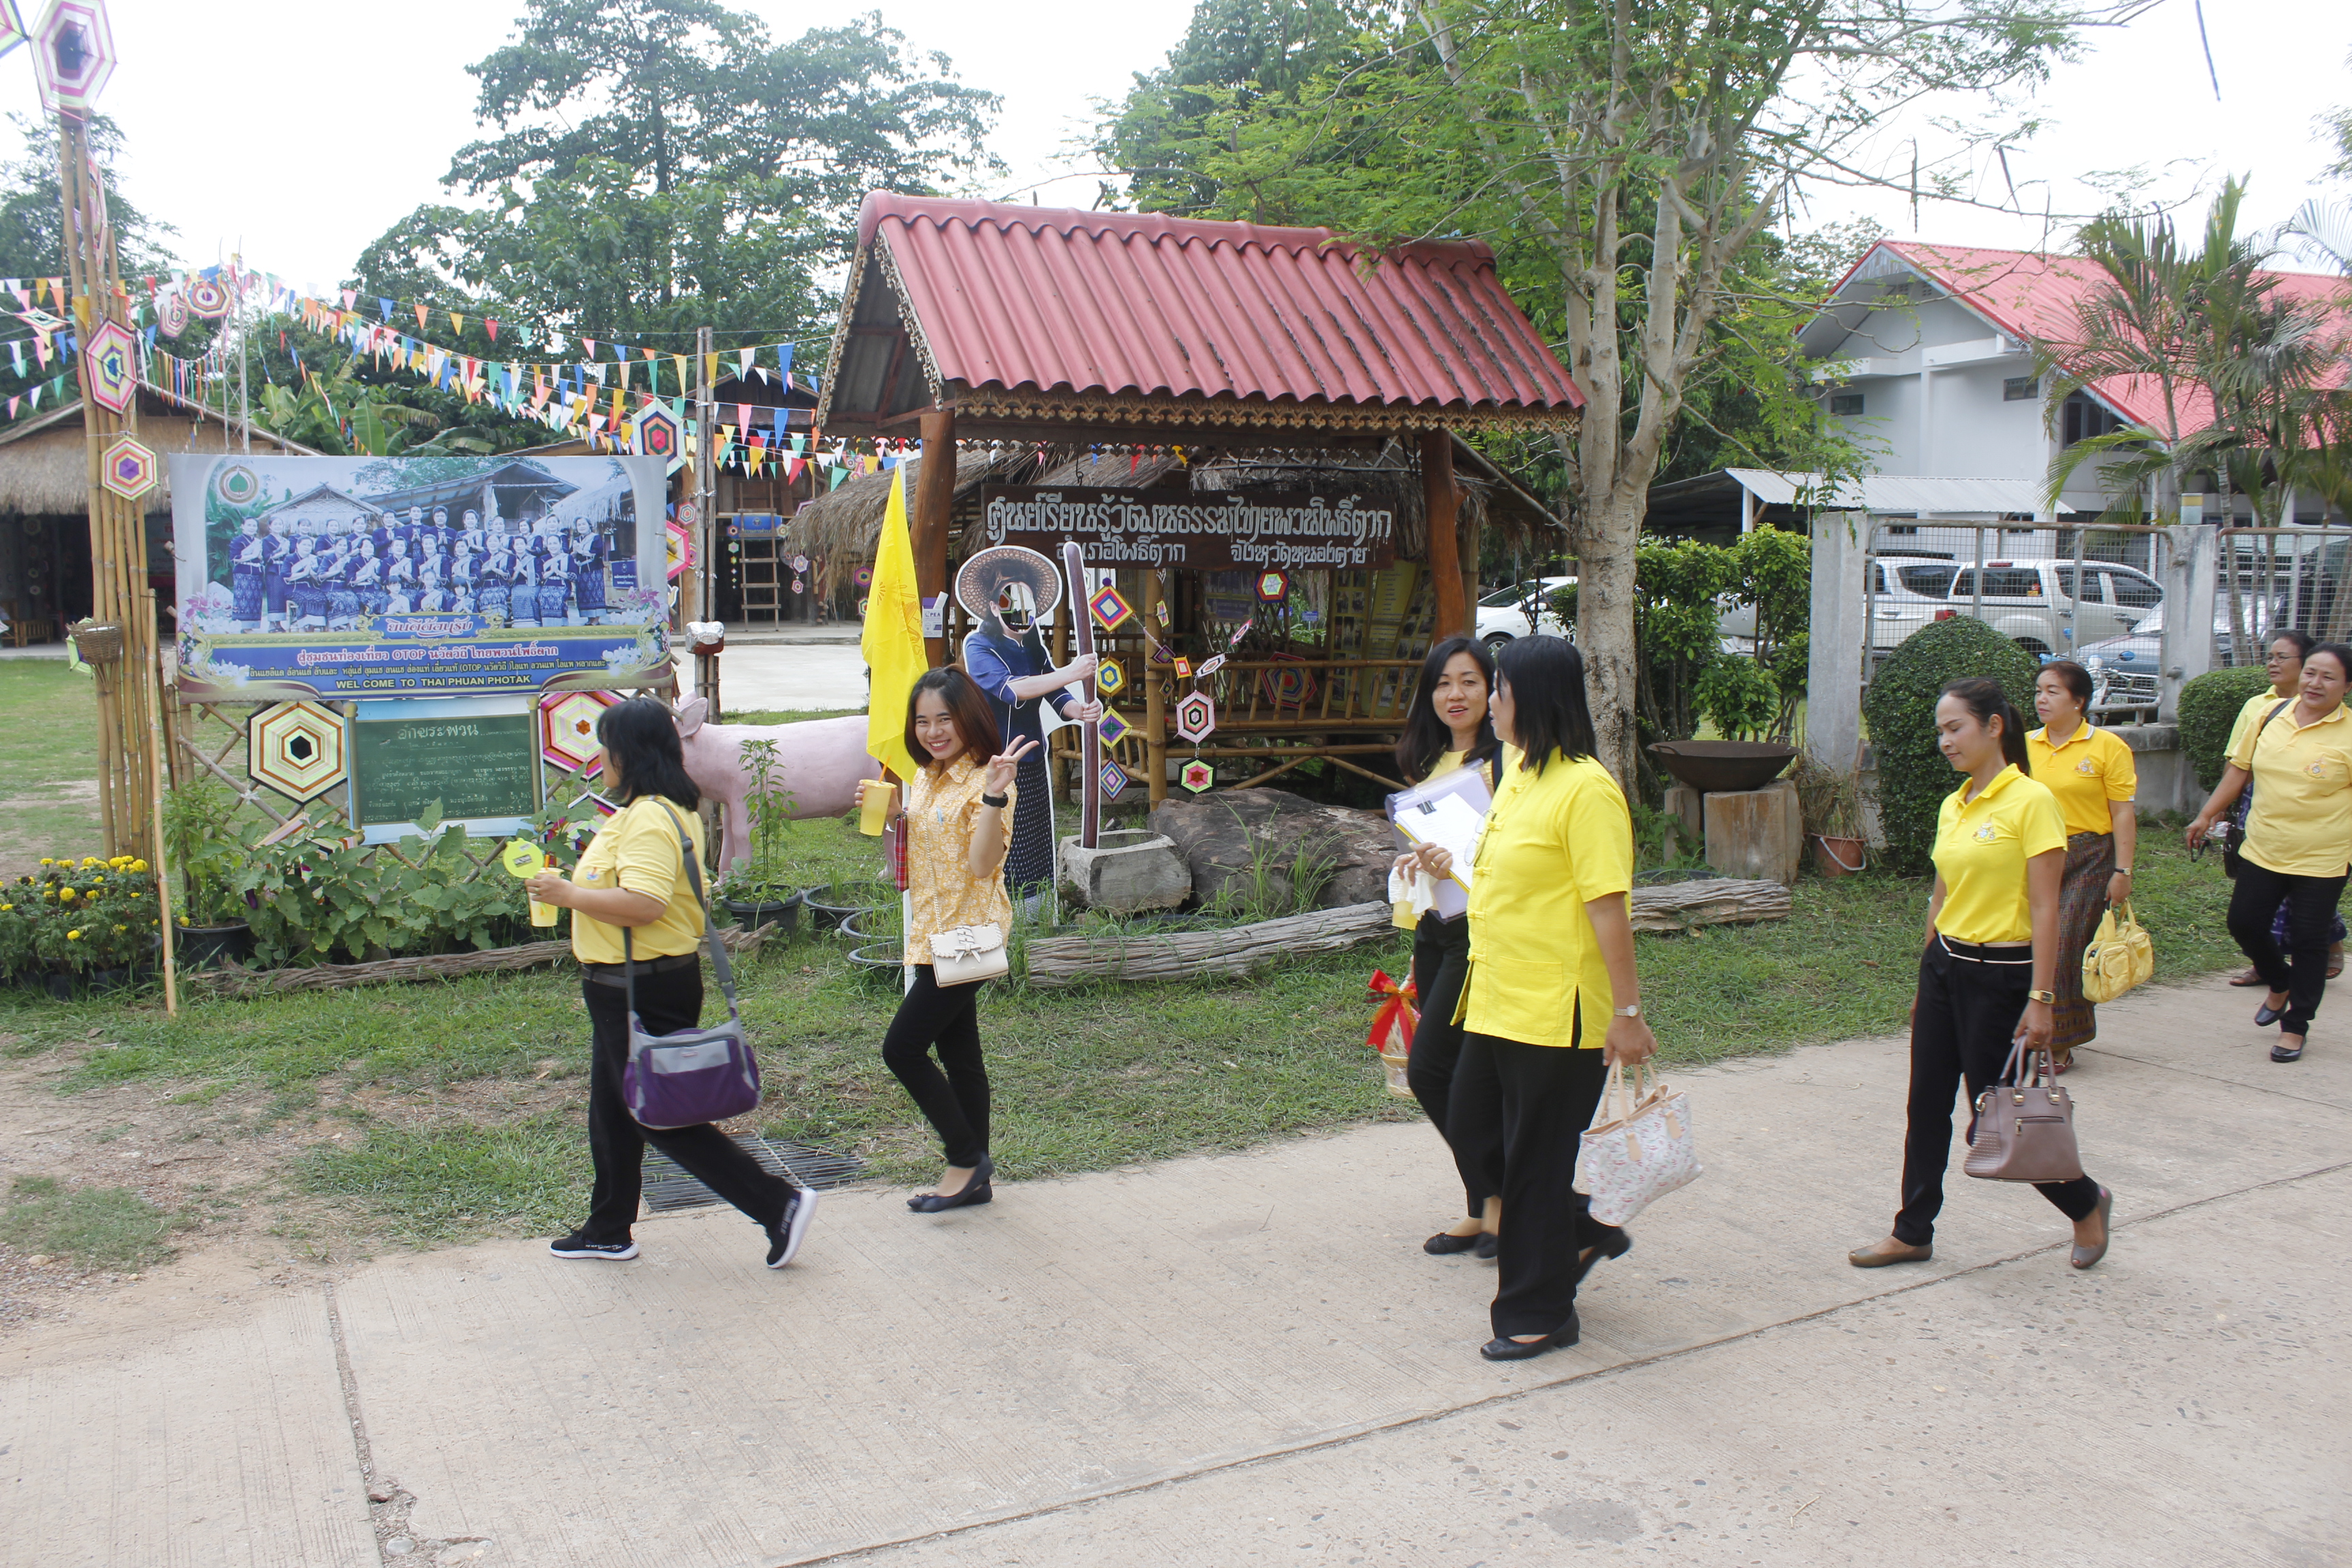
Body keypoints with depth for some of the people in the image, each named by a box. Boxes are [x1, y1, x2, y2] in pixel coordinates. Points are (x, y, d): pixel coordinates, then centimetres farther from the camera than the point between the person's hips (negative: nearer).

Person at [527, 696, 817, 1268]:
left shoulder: (648, 819, -23)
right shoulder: (669, 809, 11)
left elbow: (644, 903, -34)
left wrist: (569, 894, -22)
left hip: (643, 988, -11)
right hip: (624, 985, 11)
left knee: (663, 1117, -3)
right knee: (612, 1111, 21)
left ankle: (779, 1204, 0)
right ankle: (608, 1230, 35)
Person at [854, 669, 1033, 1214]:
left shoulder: (984, 782, -16)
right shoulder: (925, 779, 11)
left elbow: (981, 864, -27)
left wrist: (996, 795, -37)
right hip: (933, 936, 9)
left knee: (902, 1049, -8)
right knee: (959, 1057, 14)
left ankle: (967, 1158, 6)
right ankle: (973, 1178, 24)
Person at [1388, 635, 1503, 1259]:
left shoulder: (1502, 760, -11)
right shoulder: (1431, 761, 13)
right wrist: (1416, 862, 4)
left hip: (1480, 932, -8)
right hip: (1434, 929, 8)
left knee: (1430, 1070, -8)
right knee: (1459, 1076, 10)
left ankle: (1496, 1196, 10)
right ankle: (1481, 1209, 22)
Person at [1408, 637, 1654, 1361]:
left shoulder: (1585, 789, -18)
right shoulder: (1518, 772, 10)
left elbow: (1608, 906, -20)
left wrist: (1628, 1013, -19)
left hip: (1557, 1009, -9)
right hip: (1497, 999, 10)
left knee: (1535, 1158, 2)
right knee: (1472, 1128, 17)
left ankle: (1539, 1313, 20)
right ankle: (1582, 1232, 36)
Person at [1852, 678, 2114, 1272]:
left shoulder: (2031, 801, -13)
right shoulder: (1953, 806, 9)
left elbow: (2045, 909, -15)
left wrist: (2040, 998, -18)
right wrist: (1925, 982, 20)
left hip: (2002, 974, -7)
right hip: (1944, 965, 7)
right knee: (1926, 1106, 9)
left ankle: (2087, 1202, 27)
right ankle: (1913, 1232, 21)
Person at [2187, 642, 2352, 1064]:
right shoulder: (2273, 715, 2)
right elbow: (2241, 768, 13)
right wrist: (2207, 816, 14)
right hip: (2262, 851, 4)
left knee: (2308, 940, 3)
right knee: (2244, 923, 8)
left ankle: (2295, 1027, 17)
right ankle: (2280, 985, 38)